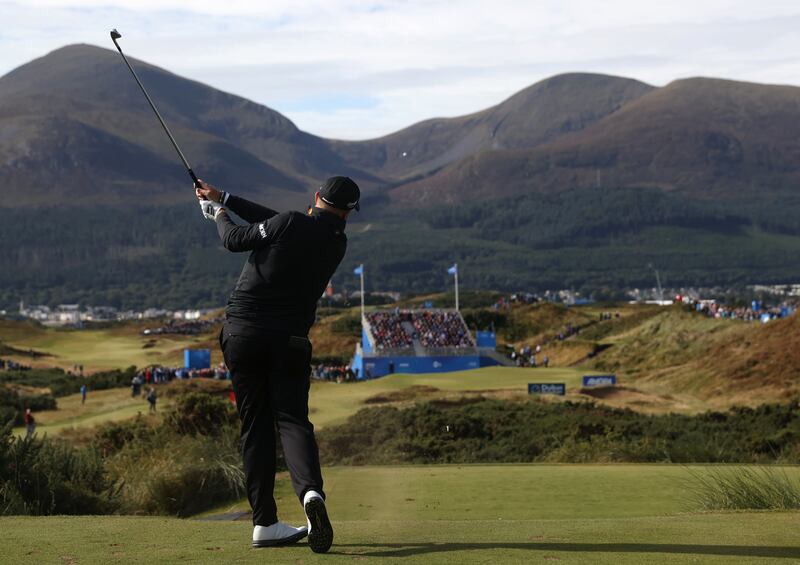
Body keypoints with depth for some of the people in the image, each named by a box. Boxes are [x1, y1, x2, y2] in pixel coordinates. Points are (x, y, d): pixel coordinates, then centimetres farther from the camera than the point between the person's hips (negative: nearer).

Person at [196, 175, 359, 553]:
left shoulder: (291, 224, -8)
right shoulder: (337, 244, 8)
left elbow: (234, 240, 1)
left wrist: (220, 214, 23)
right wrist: (224, 198, 21)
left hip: (242, 334, -1)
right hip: (289, 340, 2)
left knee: (255, 426, 4)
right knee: (292, 419, -1)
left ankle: (264, 522, 2)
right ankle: (311, 491, -30)